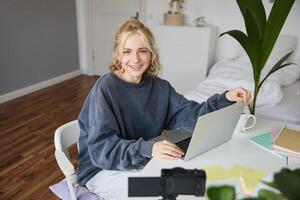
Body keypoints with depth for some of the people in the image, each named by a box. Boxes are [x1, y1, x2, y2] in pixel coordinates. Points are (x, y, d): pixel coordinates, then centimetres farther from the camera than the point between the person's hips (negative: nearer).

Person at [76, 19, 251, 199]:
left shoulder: (159, 86, -3)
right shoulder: (105, 88, -21)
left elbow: (191, 115, -9)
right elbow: (102, 148, -27)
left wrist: (224, 99, -23)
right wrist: (147, 149, -41)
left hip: (142, 161, 5)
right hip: (101, 169, -5)